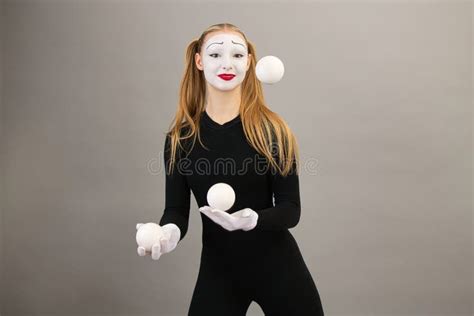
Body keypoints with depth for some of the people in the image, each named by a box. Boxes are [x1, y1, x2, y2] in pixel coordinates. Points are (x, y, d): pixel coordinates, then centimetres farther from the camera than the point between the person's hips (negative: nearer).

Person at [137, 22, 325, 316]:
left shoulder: (272, 129, -11)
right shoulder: (179, 137, -6)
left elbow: (291, 209, -10)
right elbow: (176, 209, -4)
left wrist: (252, 220, -29)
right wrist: (169, 231, -25)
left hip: (278, 268, -1)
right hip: (217, 270, 1)